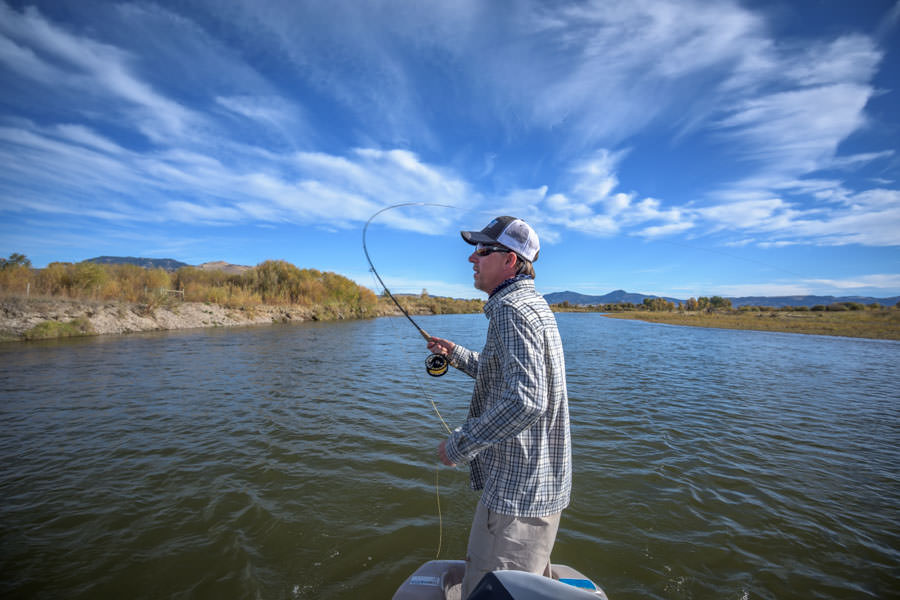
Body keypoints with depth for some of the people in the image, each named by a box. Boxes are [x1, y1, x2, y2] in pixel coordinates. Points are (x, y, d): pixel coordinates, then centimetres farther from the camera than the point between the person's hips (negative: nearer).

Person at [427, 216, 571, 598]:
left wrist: (460, 444, -23)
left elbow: (526, 399, -33)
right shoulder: (533, 304, 11)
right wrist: (458, 355, 14)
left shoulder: (512, 308, -22)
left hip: (517, 488, -10)